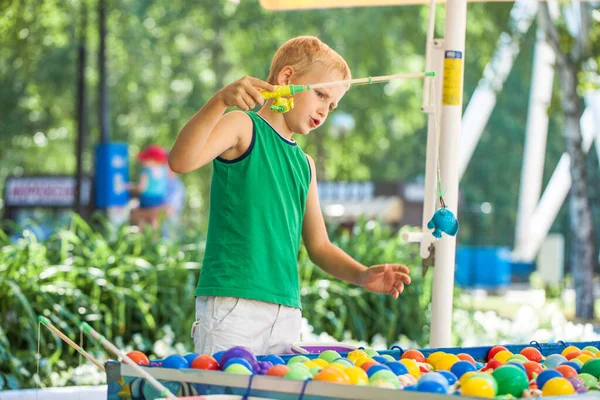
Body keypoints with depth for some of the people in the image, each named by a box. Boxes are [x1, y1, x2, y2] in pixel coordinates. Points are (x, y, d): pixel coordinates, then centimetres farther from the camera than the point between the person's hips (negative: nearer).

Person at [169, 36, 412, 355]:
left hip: (287, 313, 7)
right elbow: (181, 161, -18)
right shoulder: (242, 126, 1)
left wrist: (361, 275, 7)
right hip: (231, 304, -7)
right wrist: (220, 101, -30)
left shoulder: (304, 164, 22)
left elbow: (318, 246, 25)